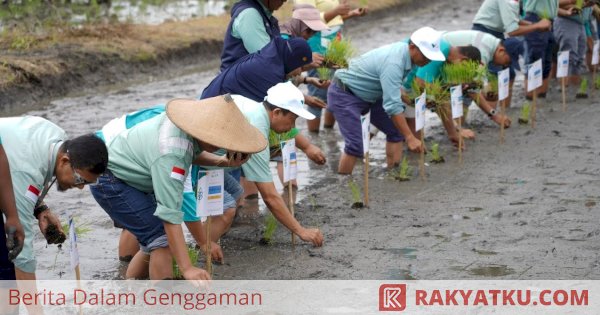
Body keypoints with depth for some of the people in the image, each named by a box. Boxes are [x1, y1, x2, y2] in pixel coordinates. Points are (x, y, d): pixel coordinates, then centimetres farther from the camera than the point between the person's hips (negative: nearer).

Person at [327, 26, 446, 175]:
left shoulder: (404, 50, -5)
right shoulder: (393, 63, -32)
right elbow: (392, 105, -36)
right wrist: (410, 138, -35)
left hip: (368, 95, 10)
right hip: (344, 95, -10)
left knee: (396, 131, 4)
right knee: (357, 144, -21)